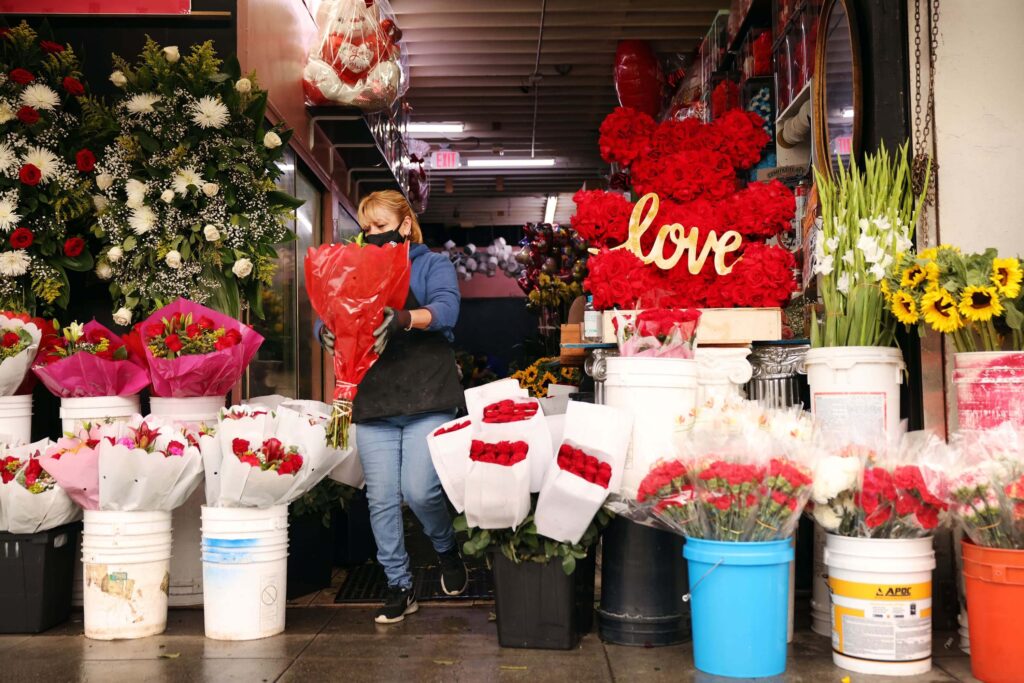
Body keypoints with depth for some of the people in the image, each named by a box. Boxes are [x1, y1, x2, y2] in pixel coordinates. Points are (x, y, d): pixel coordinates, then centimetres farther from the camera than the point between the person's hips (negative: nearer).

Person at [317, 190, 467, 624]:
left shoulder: (432, 265, 7)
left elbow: (446, 309, -12)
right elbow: (330, 318, 8)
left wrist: (404, 319, -33)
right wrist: (327, 332, -18)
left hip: (426, 399, -4)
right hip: (373, 403, 4)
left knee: (419, 489, -12)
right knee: (381, 499, 2)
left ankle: (447, 548, 20)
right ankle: (399, 586, 16)